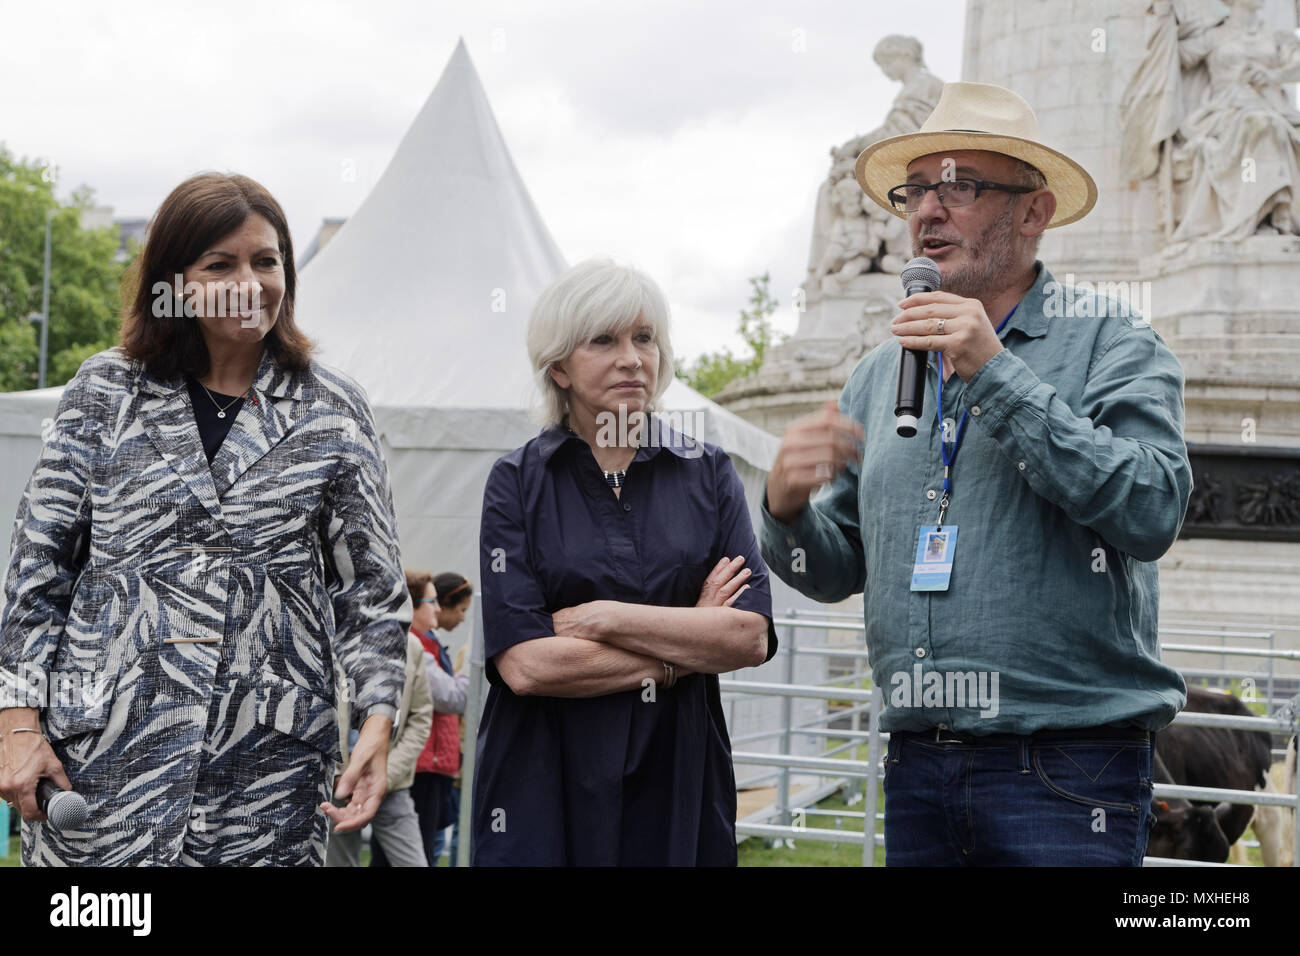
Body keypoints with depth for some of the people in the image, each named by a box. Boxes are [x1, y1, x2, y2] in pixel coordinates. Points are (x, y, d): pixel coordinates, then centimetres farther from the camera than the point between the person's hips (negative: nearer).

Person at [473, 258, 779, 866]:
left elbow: (751, 637, -6)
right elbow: (525, 665, -11)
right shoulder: (517, 482, 0)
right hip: (544, 791, -1)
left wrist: (603, 616, -11)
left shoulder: (708, 474, 6)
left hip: (678, 784, 2)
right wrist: (682, 647, -8)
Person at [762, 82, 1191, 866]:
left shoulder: (1112, 344, -1)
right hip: (920, 765, 5)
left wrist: (996, 373, -16)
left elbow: (1151, 514, -17)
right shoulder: (882, 373, 14)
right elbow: (839, 571, 17)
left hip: (1066, 770, -5)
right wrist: (790, 508, -6)